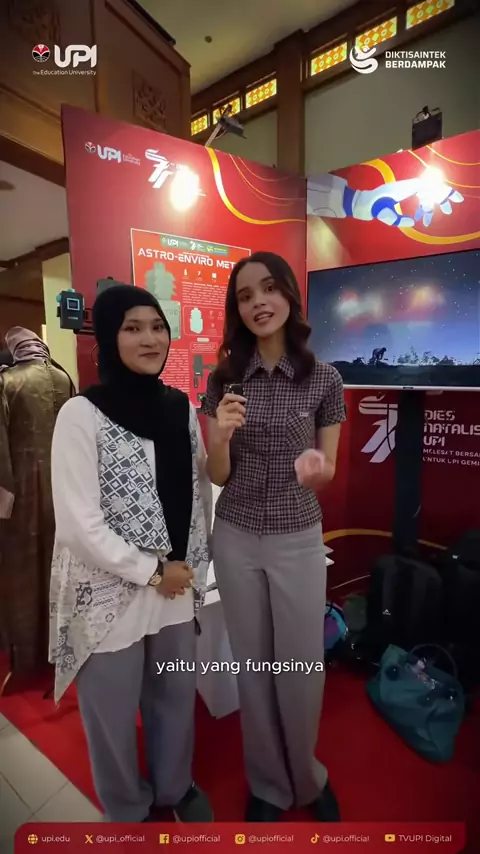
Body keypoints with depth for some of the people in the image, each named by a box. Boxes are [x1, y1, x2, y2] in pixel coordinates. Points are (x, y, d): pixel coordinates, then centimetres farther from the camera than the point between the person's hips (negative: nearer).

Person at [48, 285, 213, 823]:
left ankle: (176, 788, 54)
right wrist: (151, 571, -12)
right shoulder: (81, 415, -16)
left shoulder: (180, 407, 0)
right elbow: (79, 524, -18)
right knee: (114, 713, 19)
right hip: (110, 592, -4)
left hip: (177, 586, 5)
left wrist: (192, 567, 1)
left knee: (176, 698, 24)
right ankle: (128, 811, 50)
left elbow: (200, 493, 5)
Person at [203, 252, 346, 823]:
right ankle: (268, 783, 44)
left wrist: (319, 471, -23)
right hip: (235, 539, 1)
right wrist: (221, 437, -23)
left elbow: (327, 471, 0)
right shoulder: (224, 379, -3)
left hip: (299, 540, -1)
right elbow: (218, 477, -2)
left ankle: (307, 778, 46)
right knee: (253, 665, 17)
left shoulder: (324, 380, -6)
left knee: (301, 666, 13)